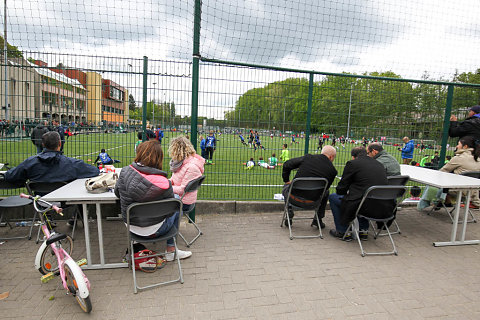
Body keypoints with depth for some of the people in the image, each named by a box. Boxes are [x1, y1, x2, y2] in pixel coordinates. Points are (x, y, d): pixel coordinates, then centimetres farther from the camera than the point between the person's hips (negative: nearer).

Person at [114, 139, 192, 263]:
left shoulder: (125, 172, -14)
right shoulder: (164, 184, -27)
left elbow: (117, 192, 4)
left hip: (131, 227, 5)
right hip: (153, 230, -5)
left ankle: (171, 251, 38)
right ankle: (171, 250, 32)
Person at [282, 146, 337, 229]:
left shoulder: (308, 157, -2)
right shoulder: (332, 170, -3)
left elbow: (286, 165, 1)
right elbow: (325, 187, 10)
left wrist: (286, 180, 17)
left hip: (294, 198, 0)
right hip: (312, 202, 0)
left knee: (286, 186, 33)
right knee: (326, 192, 31)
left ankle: (289, 215, 23)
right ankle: (317, 220, 31)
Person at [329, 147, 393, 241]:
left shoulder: (352, 163, -3)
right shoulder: (379, 164, 14)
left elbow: (341, 188, 2)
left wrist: (347, 193, 25)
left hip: (366, 207, -7)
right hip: (384, 209, 7)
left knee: (332, 197, 13)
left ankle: (343, 232, 20)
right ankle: (364, 230, 35)